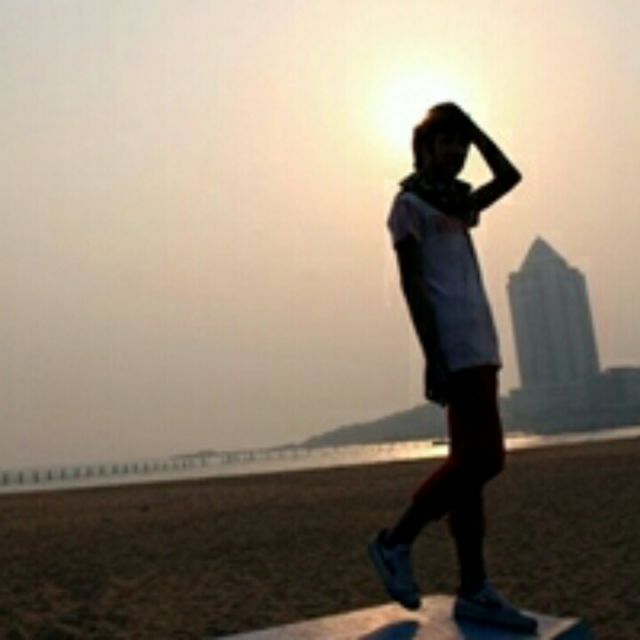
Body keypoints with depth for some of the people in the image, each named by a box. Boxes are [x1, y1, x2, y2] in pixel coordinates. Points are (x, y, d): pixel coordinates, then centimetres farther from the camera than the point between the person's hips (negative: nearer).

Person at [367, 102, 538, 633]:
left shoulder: (454, 204, 24)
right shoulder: (409, 203, -1)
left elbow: (509, 176, 35)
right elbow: (412, 284, -11)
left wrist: (472, 127, 26)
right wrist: (434, 358, -19)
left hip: (478, 347, 9)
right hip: (458, 349, -9)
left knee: (472, 462, 4)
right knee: (484, 459, -14)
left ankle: (474, 590, 8)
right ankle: (397, 542, 1)